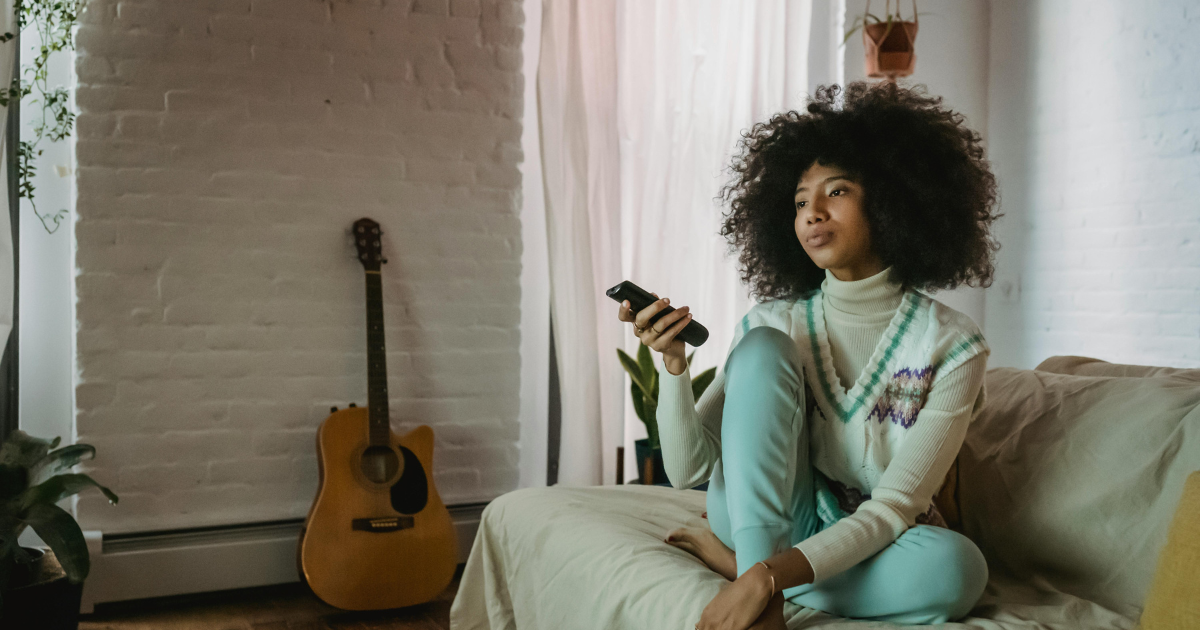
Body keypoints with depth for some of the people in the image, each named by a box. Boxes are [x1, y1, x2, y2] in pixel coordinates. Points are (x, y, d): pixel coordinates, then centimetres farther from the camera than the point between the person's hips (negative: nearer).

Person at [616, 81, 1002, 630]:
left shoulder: (951, 344, -13)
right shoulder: (773, 324, -5)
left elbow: (893, 507, -20)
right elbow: (689, 470, -10)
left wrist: (770, 574, -33)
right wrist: (674, 363, -27)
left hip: (871, 547, 0)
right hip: (764, 517, 1)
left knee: (958, 566, -35)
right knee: (764, 345, -21)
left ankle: (735, 559, -16)